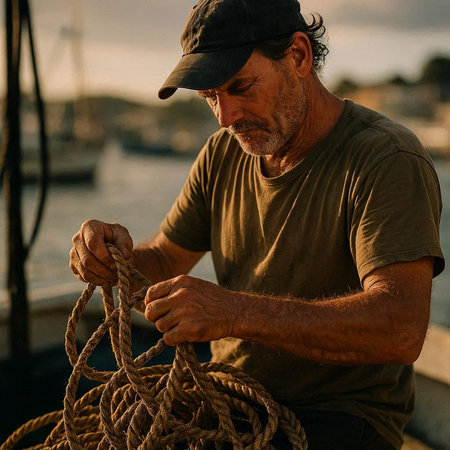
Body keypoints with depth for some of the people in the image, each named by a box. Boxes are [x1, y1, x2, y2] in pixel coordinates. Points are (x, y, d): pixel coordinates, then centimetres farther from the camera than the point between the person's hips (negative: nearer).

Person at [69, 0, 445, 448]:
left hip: (341, 414, -5)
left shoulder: (387, 160, -18)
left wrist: (233, 312, -38)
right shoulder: (223, 153, 4)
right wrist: (116, 255, -13)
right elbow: (163, 264, 11)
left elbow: (402, 329, -30)